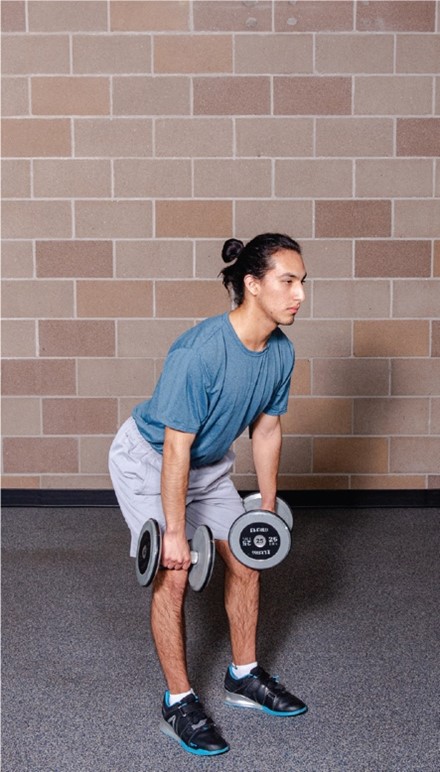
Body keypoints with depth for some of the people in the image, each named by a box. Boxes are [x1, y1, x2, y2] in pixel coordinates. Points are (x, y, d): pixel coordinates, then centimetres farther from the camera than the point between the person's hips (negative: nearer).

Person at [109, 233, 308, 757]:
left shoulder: (280, 352, -13)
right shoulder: (199, 352, -36)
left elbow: (266, 429, 1)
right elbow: (176, 447, -30)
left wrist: (268, 509, 6)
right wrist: (174, 533, -25)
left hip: (208, 464, 7)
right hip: (147, 461, -7)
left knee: (247, 562, 8)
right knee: (173, 575, -9)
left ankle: (244, 677, 27)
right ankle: (178, 704, 7)